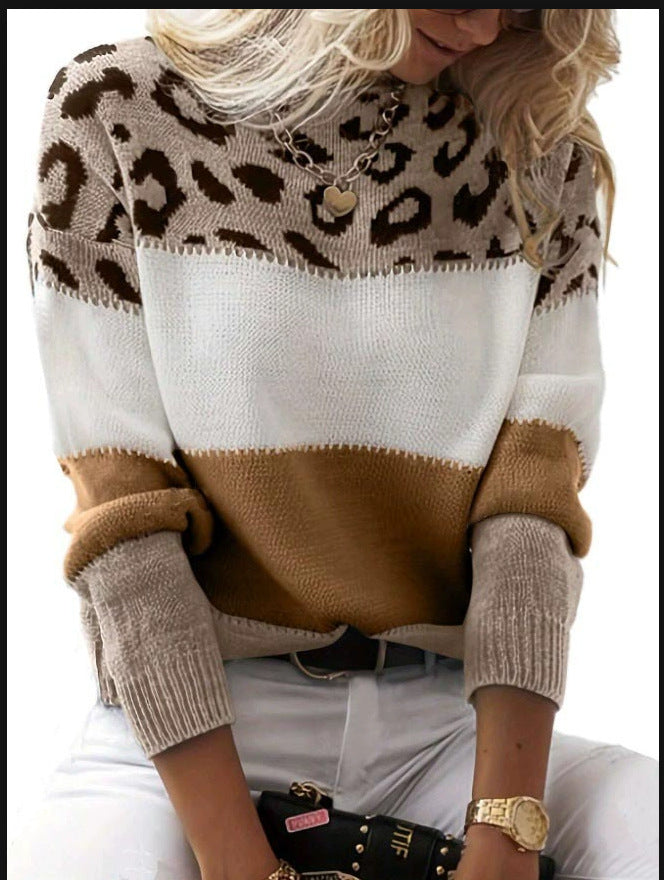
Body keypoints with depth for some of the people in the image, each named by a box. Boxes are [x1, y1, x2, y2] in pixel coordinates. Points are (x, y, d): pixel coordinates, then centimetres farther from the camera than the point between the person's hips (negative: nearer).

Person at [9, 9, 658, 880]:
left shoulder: (545, 162, 2)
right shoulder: (117, 115, -4)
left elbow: (532, 508, -6)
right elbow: (122, 514, -10)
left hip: (447, 718, 2)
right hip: (181, 717, -1)